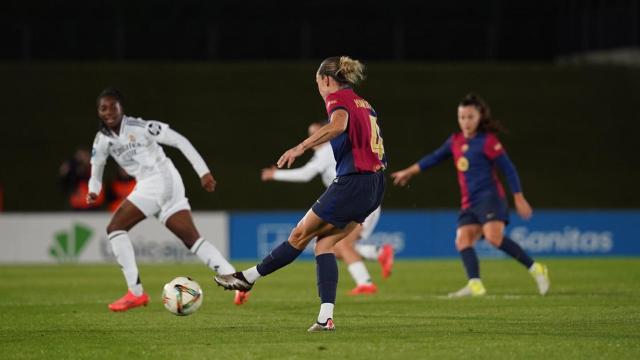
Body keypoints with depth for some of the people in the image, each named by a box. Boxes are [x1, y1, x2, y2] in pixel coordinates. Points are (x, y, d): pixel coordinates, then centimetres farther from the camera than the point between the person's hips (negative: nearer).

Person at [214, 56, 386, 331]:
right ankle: (326, 317, -2)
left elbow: (338, 124, -27)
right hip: (375, 185, 8)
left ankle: (248, 277, 16)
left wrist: (300, 147, -32)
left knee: (300, 235, 4)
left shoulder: (337, 97, -5)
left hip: (352, 182, -8)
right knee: (324, 242, 8)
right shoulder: (364, 104, 21)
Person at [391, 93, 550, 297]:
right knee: (462, 239, -11)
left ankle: (535, 269, -18)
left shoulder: (488, 141, -5)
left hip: (489, 197, -7)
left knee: (494, 236, -26)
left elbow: (508, 169, -6)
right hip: (469, 204, 7)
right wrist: (409, 172, 29)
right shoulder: (456, 141, 14)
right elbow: (435, 158, 27)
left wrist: (519, 198, -9)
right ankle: (475, 285, -21)